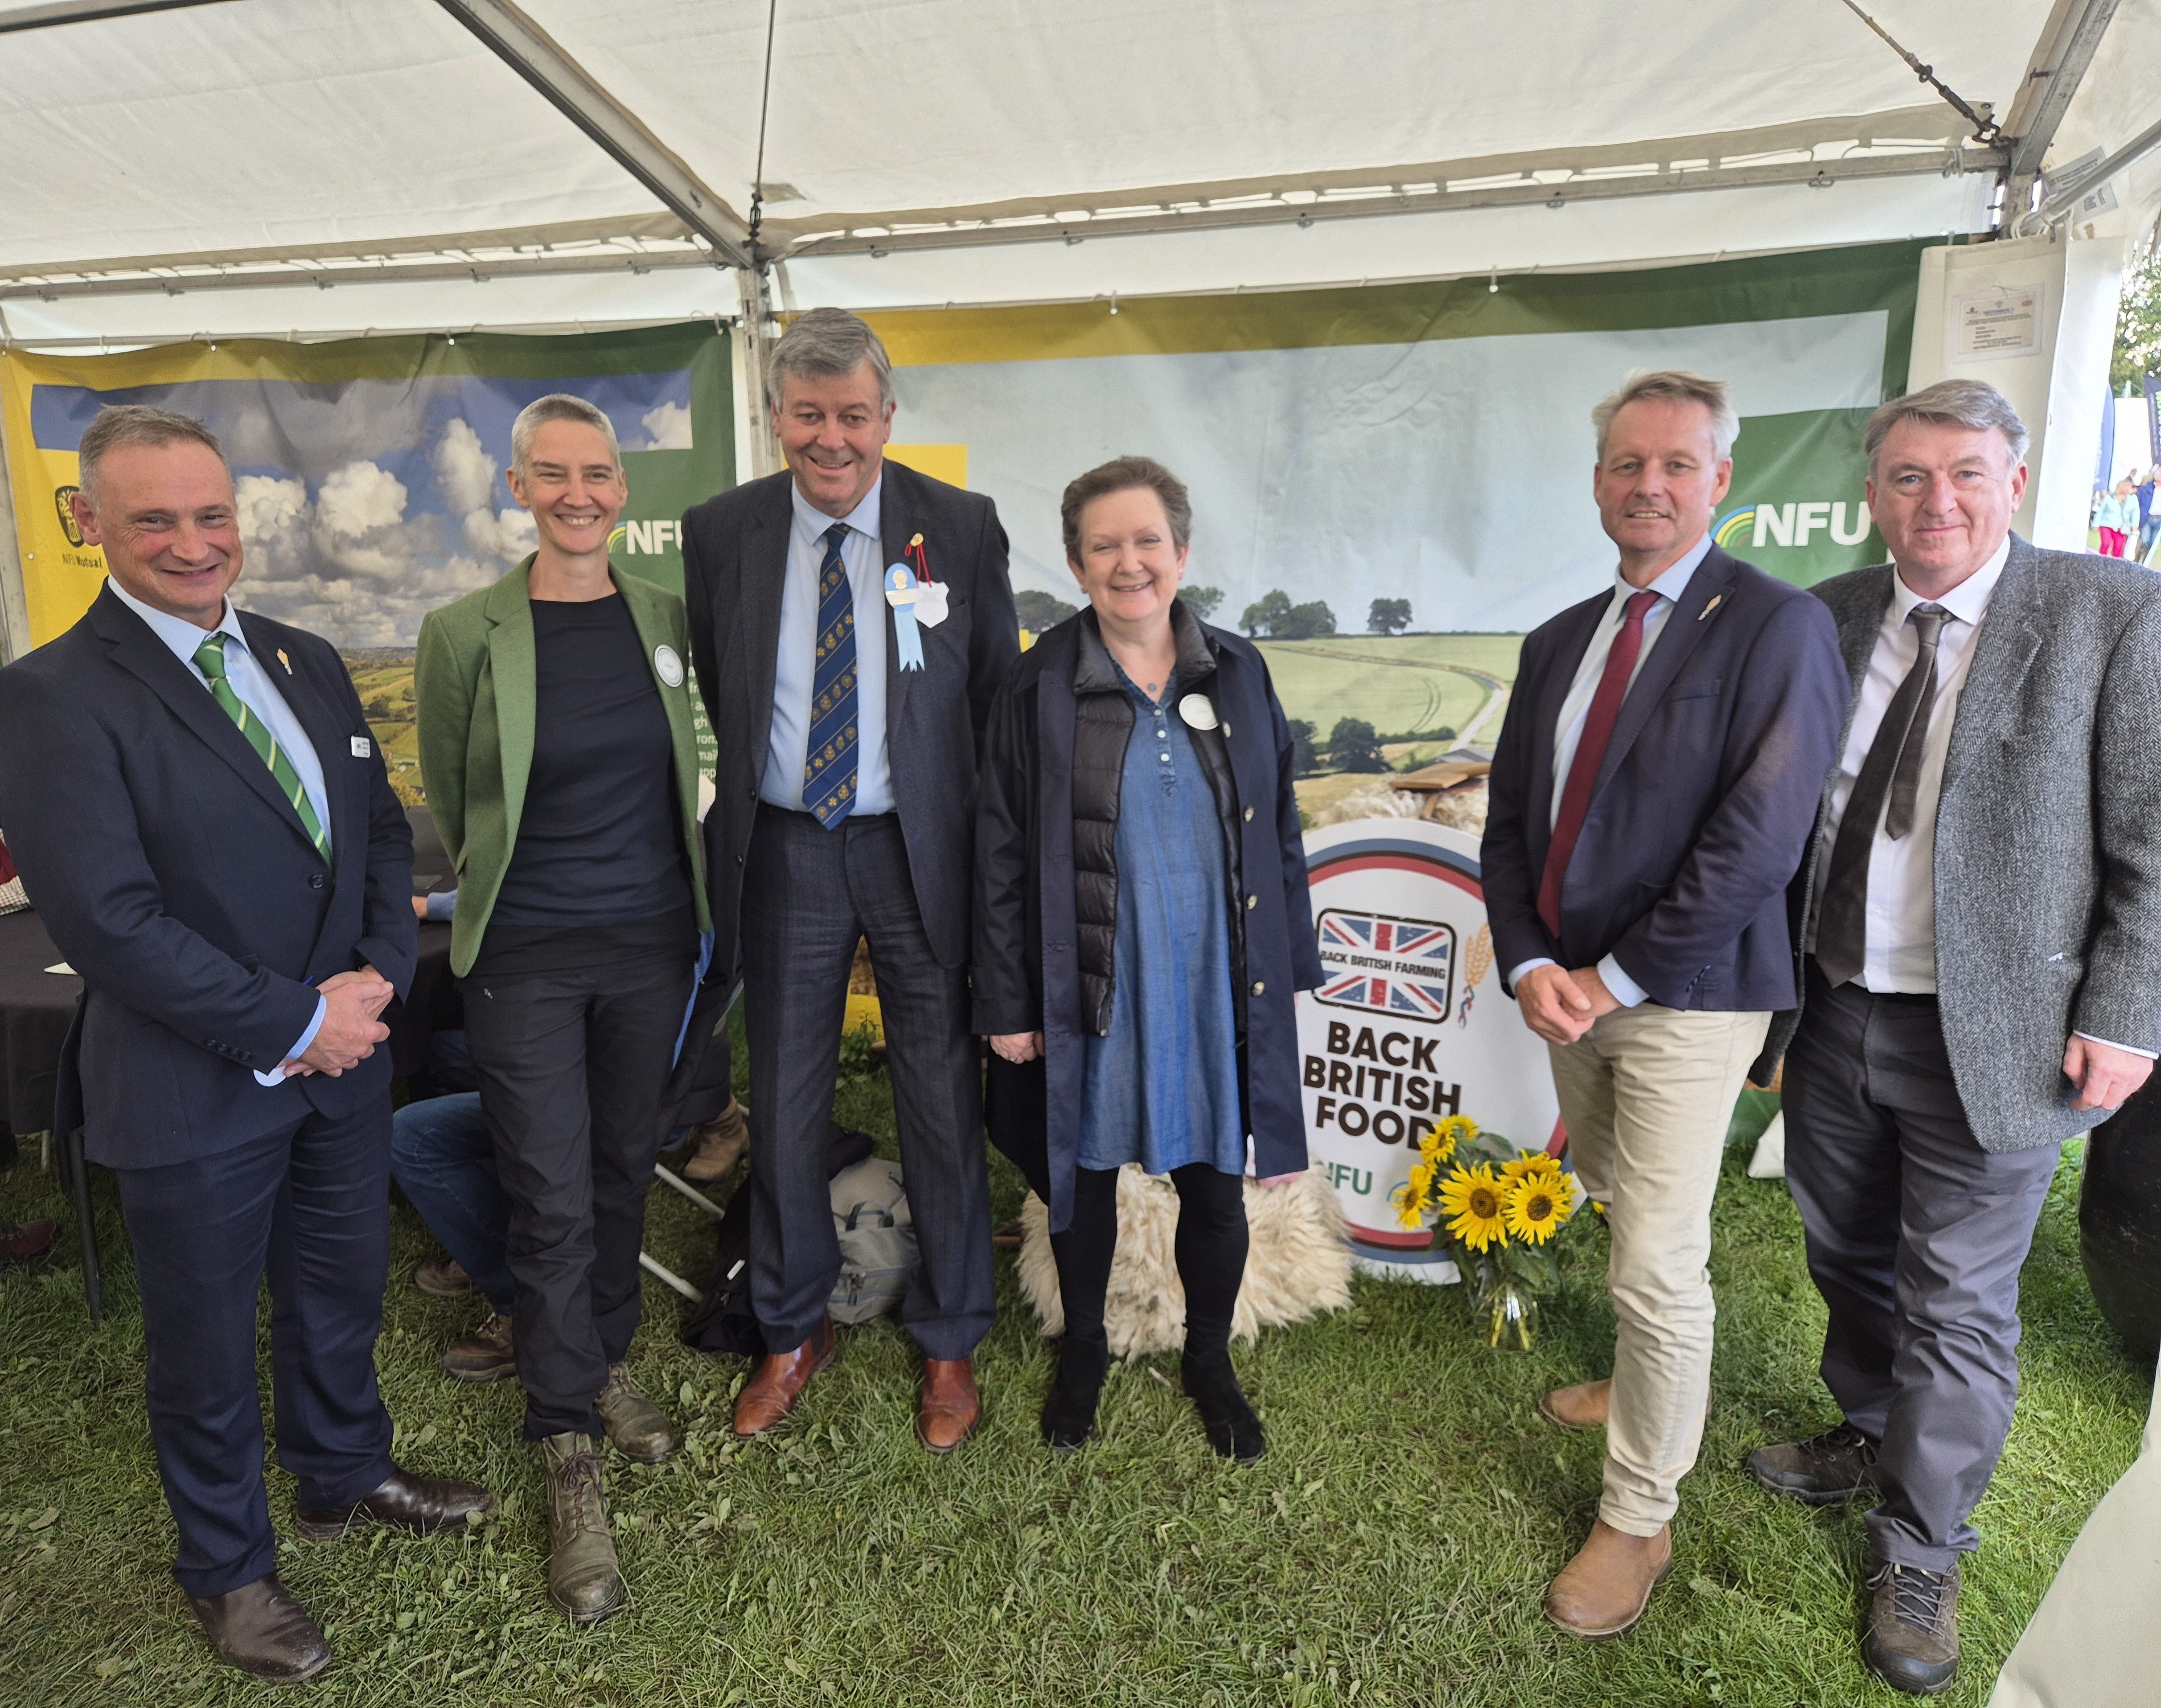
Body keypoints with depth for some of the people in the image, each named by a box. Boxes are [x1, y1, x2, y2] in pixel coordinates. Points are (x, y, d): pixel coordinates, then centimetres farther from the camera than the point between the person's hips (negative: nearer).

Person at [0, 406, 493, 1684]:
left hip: (345, 1055, 6)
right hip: (194, 1089, -5)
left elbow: (382, 827, 7)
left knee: (343, 1292, 23)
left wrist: (378, 974, -8)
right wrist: (293, 1025, -19)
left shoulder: (307, 662, 5)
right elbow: (107, 919, -21)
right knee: (207, 1340, 16)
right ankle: (229, 1566, 40)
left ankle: (345, 1473, 49)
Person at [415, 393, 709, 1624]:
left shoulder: (668, 618, 0)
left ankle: (607, 1363, 40)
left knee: (625, 1167, 17)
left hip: (653, 941, 3)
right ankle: (570, 1457, 19)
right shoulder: (463, 633, -9)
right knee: (553, 1202, 2)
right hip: (526, 959, -3)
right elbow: (452, 802, 5)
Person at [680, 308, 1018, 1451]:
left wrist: (993, 857, -4)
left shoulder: (962, 528, -3)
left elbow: (998, 701, 0)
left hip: (920, 850, -1)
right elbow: (709, 702, 8)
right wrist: (729, 830, 2)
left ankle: (950, 1341, 31)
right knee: (784, 1105, 13)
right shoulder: (719, 534, 0)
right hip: (782, 852, 2)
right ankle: (793, 1332, 37)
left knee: (943, 1103, 8)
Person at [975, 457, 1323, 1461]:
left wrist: (1290, 967, 6)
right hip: (1089, 993, -2)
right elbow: (1002, 858, -5)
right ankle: (1084, 1351, 41)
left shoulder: (1237, 674, 1)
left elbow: (1278, 836, 7)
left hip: (1217, 990, 2)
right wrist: (1007, 1004, -6)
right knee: (1084, 1178, 16)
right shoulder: (1040, 688, -7)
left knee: (1214, 1188, 13)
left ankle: (1209, 1361, 39)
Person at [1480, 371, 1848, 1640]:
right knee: (1625, 1212, 21)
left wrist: (1614, 978, -15)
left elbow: (1757, 841, -18)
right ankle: (1657, 1388, 46)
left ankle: (1640, 1517, 18)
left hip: (1685, 994, -6)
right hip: (1569, 989, 6)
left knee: (1657, 1263, -2)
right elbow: (1510, 820, 9)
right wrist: (1530, 964, -5)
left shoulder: (1777, 628, -11)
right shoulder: (1559, 642, 10)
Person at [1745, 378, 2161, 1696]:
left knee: (1958, 1306, 9)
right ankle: (1873, 1442, 48)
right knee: (1849, 1263, 22)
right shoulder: (1829, 619, 2)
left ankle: (1922, 1553, 30)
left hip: (1991, 1033, -4)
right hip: (1831, 1014, 4)